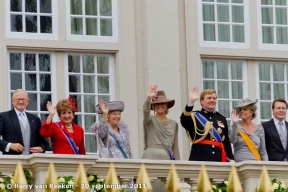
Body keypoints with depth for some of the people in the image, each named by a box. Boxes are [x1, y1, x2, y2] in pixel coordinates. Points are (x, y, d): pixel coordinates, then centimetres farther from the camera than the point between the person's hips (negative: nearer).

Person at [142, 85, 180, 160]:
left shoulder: (174, 124, 17)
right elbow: (145, 111, -17)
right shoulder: (150, 120, 7)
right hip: (151, 158, -3)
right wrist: (148, 99, -36)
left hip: (167, 159, 3)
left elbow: (175, 147, 18)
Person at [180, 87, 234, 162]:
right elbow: (184, 122, -20)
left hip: (218, 160, 4)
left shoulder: (221, 119, 16)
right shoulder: (195, 116, 3)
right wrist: (191, 102, -29)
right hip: (199, 160, -4)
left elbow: (226, 143, 16)